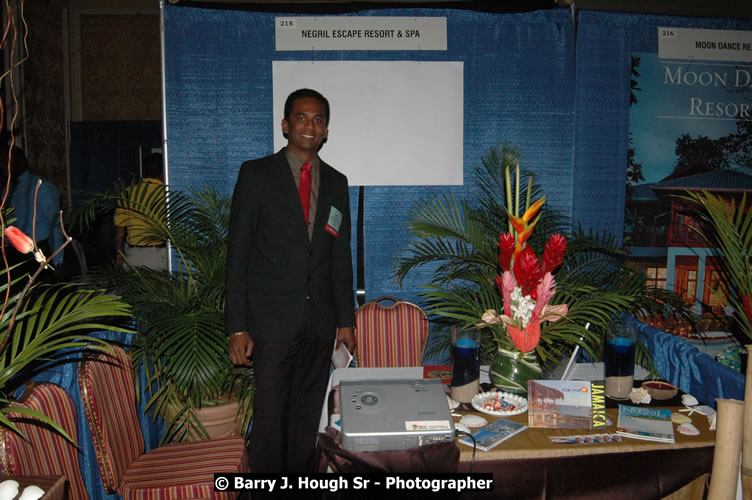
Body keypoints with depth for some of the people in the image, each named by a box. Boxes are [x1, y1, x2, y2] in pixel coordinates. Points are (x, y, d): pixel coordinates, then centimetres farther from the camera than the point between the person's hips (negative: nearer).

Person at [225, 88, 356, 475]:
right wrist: (237, 327, -9)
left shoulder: (336, 183, 11)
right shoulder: (256, 174, -1)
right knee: (270, 417, 2)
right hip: (272, 321, -3)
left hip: (320, 323, 4)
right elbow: (238, 253, -5)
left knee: (308, 418, 11)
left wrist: (346, 319, 11)